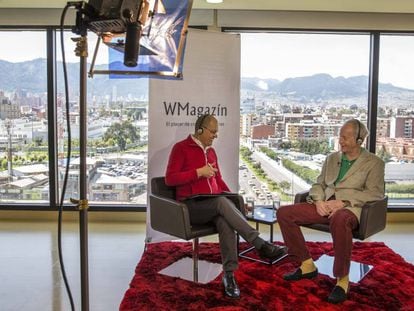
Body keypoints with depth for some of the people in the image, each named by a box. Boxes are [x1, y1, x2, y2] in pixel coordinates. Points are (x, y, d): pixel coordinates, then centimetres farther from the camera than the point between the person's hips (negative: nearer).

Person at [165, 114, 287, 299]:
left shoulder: (210, 151, 19)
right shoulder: (181, 148, 0)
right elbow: (169, 179, -9)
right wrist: (198, 172, -15)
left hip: (212, 205, 5)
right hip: (191, 206, -5)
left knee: (225, 221, -32)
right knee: (221, 202, -35)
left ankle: (229, 274, -33)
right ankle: (261, 245, -37)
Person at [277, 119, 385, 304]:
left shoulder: (374, 163, 5)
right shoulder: (331, 158, 21)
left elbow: (375, 193, -6)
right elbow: (318, 185, 19)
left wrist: (343, 201, -18)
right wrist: (318, 201, -4)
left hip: (350, 208, -6)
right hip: (325, 206, 6)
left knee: (339, 220, -43)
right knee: (284, 213, -13)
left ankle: (342, 278, -25)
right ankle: (307, 265, -1)